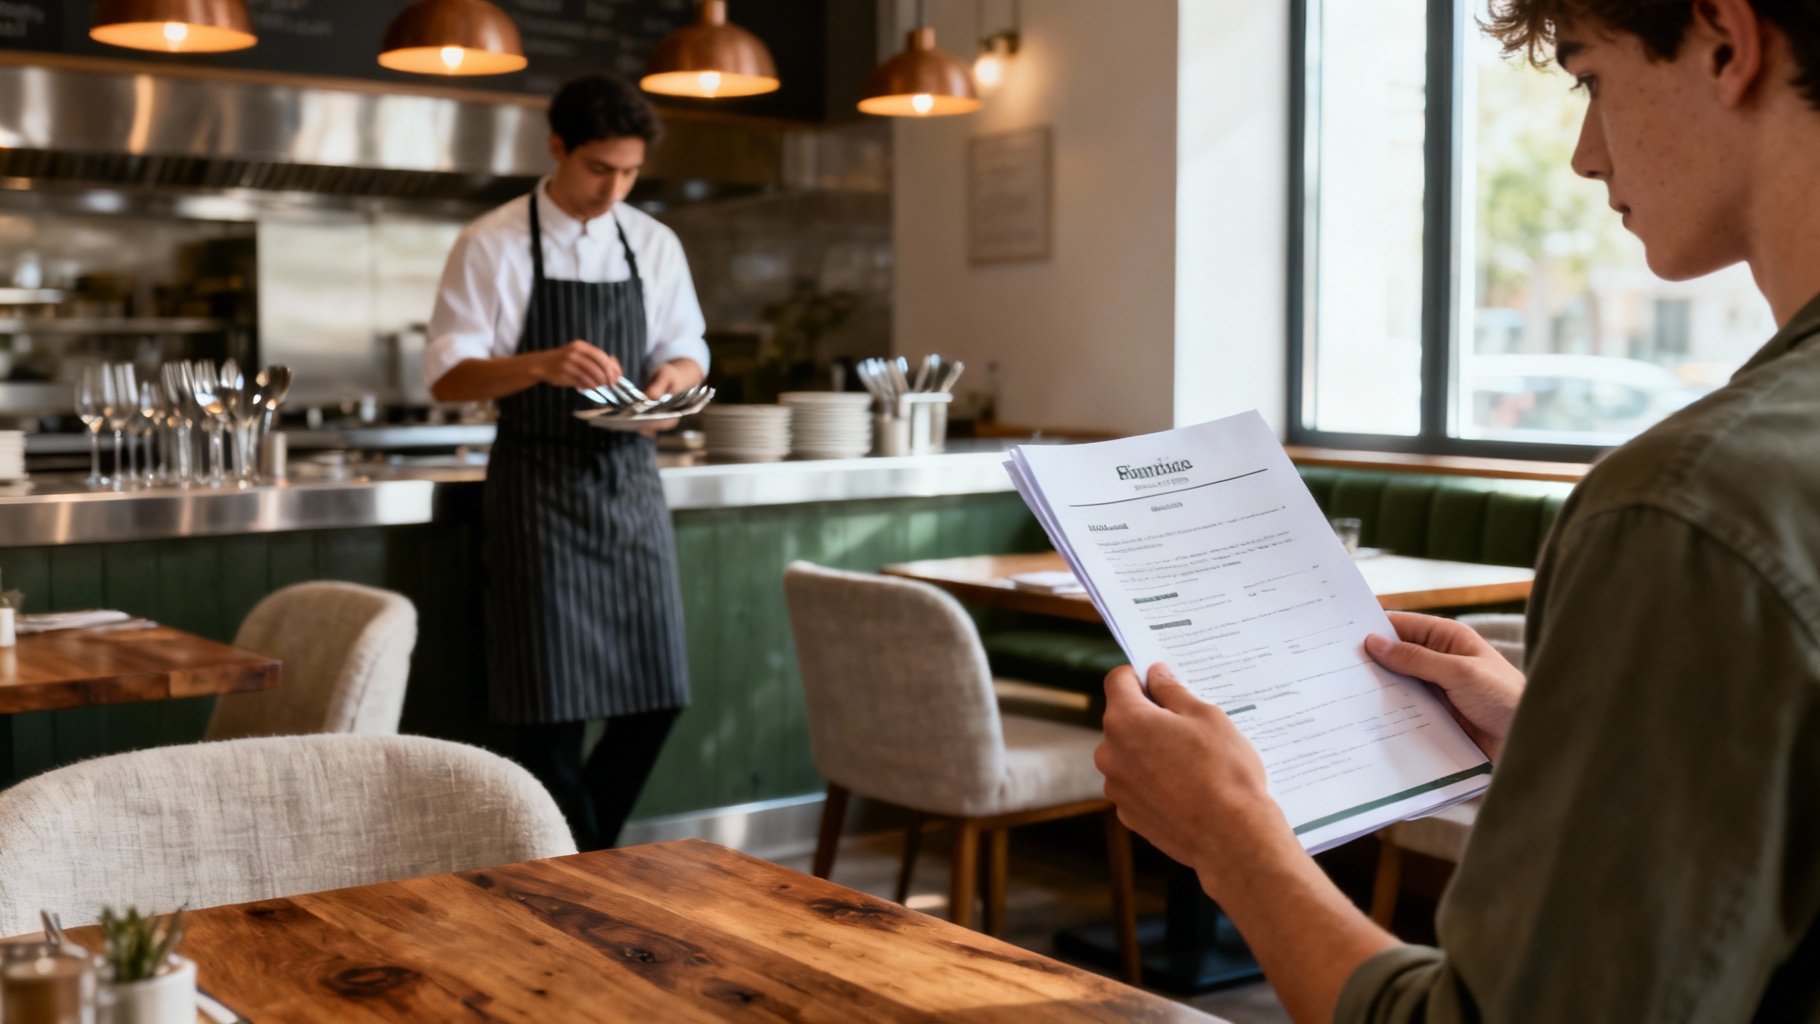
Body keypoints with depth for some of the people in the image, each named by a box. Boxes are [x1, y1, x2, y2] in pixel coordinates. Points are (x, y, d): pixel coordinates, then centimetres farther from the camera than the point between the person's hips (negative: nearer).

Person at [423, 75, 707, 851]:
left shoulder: (654, 245, 9)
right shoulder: (492, 246, -5)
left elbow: (687, 353, 15)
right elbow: (448, 377, -9)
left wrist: (671, 378, -9)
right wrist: (543, 364, -26)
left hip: (629, 480, 5)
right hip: (538, 488, -4)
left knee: (656, 696, 3)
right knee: (552, 709, -3)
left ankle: (592, 857, 24)